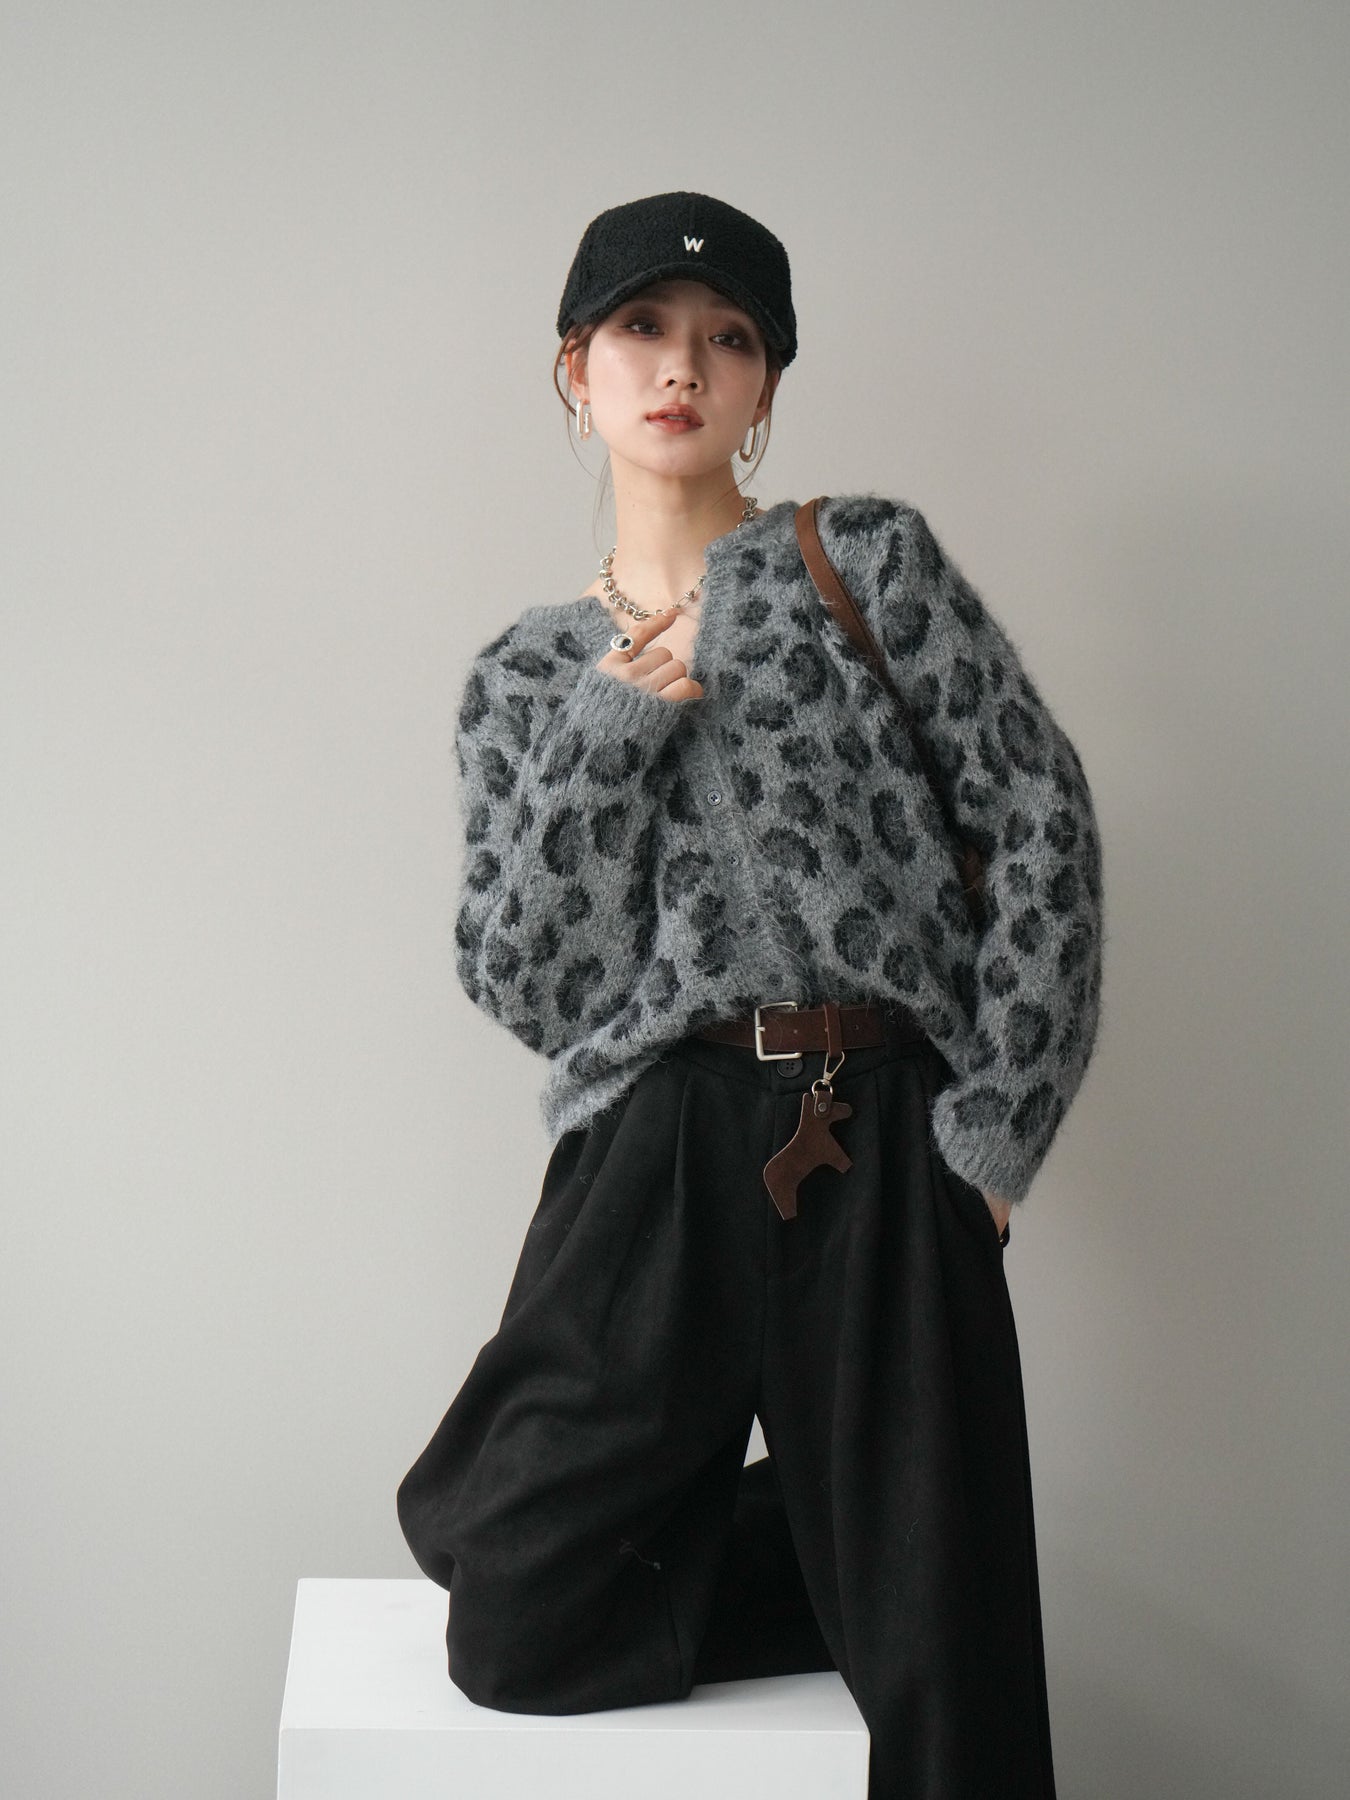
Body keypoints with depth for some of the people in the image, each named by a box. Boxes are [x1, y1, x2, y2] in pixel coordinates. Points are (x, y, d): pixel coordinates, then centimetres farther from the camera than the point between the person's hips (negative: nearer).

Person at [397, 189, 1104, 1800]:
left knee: (938, 1660, -3)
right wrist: (605, 733, -6)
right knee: (521, 1627, -1)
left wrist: (998, 1118, -6)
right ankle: (826, 1548, 21)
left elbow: (1042, 821, 1)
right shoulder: (528, 676, 14)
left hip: (885, 1149, -2)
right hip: (655, 1156, 2)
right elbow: (523, 983, 4)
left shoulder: (868, 559, 8)